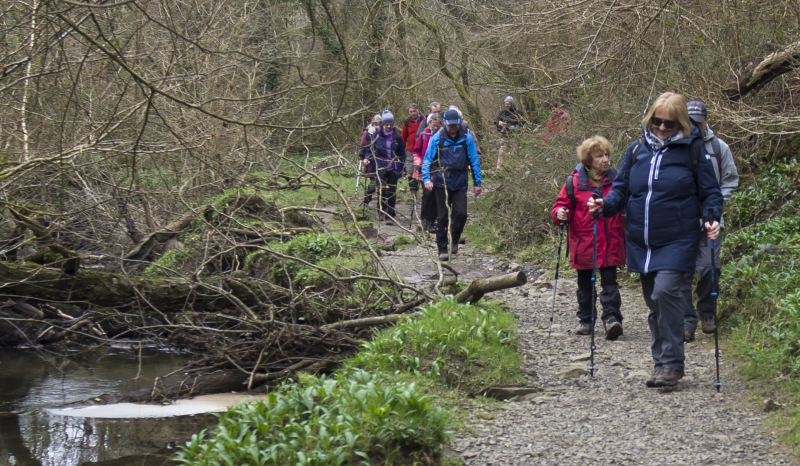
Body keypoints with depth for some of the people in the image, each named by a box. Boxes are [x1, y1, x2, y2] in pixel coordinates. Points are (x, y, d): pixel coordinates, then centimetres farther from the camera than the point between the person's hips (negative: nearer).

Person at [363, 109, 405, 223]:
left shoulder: (397, 136, 3)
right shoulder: (377, 135, 1)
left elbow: (402, 153, 11)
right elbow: (371, 149, 10)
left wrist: (401, 167, 8)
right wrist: (367, 159, -8)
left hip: (393, 168, 1)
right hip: (380, 166, -1)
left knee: (391, 192, -1)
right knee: (382, 189, -11)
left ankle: (390, 216, 4)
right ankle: (381, 211, 5)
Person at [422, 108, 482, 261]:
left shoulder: (467, 138, 1)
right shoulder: (437, 138, -2)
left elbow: (474, 161, 8)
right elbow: (427, 159, 1)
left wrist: (477, 182, 6)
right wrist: (426, 178, -12)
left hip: (460, 181, 1)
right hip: (441, 181, -1)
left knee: (461, 213, -8)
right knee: (442, 216, 1)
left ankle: (454, 241, 18)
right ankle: (443, 250, 9)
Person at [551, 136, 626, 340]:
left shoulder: (615, 179, 3)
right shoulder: (575, 182, -4)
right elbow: (562, 205, 0)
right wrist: (560, 214, -21)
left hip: (610, 244, 0)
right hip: (584, 243, 0)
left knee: (609, 283, -8)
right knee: (585, 284, 13)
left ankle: (611, 318, -12)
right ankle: (585, 320, 27)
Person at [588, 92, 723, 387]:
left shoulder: (692, 151, -1)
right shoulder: (637, 150, 9)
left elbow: (710, 192, 3)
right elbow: (622, 188, 14)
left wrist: (713, 219, -14)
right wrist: (606, 204, -6)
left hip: (678, 241, -5)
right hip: (642, 243, 5)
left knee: (666, 291, -19)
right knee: (653, 301, 10)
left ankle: (671, 364, -11)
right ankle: (662, 363, 20)